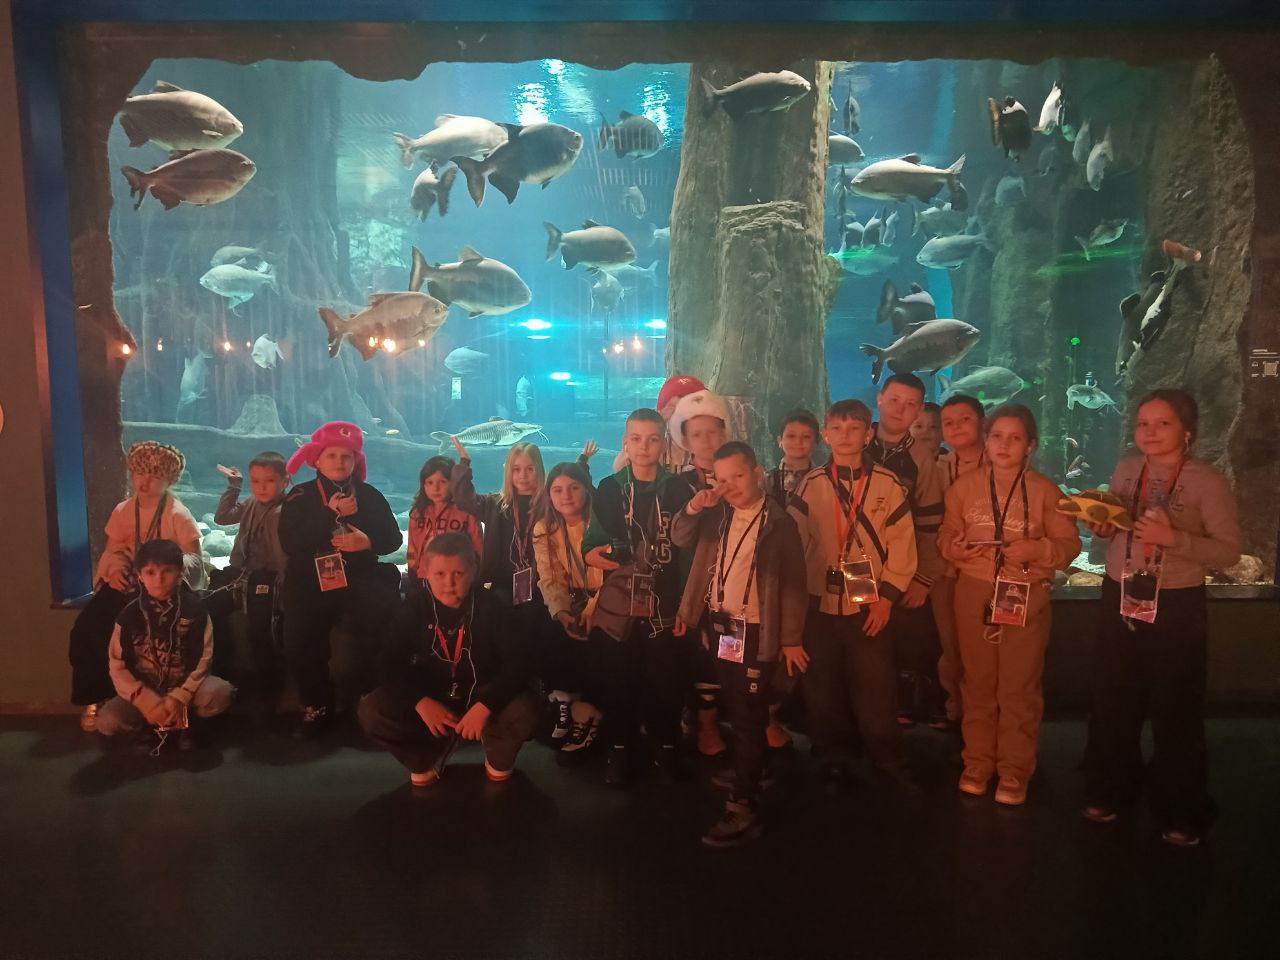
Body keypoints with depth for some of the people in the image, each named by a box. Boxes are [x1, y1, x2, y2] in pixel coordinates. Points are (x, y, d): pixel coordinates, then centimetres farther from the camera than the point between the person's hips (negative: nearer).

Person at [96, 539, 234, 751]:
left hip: (186, 685, -1)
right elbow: (119, 666, -9)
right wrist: (148, 703, -21)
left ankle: (187, 722, 3)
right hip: (144, 689, 1)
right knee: (107, 722, -24)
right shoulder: (130, 614, -8)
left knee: (222, 693, -30)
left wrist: (179, 698, -22)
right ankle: (157, 723, 6)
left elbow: (202, 659, -11)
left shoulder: (194, 608, -10)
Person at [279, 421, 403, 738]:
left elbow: (394, 539, 6)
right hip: (311, 584, 0)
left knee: (385, 624, -28)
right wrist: (331, 514, -16)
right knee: (298, 639, -24)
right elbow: (290, 544, -11)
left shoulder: (370, 495, 9)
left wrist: (368, 541, -16)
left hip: (360, 581, 0)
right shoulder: (300, 497, 4)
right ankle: (316, 706, 1)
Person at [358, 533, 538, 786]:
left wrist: (484, 705, -35)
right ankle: (425, 760, 4)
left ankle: (498, 761, 3)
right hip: (431, 700, 2)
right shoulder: (414, 608, -9)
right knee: (370, 712, -22)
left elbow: (519, 664, -21)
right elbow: (391, 664, -11)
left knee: (524, 711, -32)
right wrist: (420, 702, -27)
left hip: (482, 697, -2)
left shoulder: (491, 606, -15)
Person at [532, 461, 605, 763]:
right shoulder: (544, 529, 2)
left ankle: (585, 718, -7)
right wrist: (563, 615, -21)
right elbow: (550, 580, -4)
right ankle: (565, 705, -4)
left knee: (589, 646, -25)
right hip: (570, 605, 4)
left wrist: (593, 609, -26)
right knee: (549, 639, -21)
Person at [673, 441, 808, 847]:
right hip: (720, 625, 6)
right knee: (734, 708, 20)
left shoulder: (779, 522, -12)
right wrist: (693, 509, -18)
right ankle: (747, 771, 39)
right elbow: (681, 539, 1)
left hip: (755, 631, -6)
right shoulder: (718, 513, 5)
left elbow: (794, 584, -10)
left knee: (748, 716, -3)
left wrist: (791, 638, -9)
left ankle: (742, 807, 2)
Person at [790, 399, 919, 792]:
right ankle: (834, 760, 26)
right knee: (823, 689, 9)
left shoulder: (887, 485, -1)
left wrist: (886, 598, -6)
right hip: (819, 604, 1)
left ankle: (889, 761, 23)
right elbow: (792, 542, 1)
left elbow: (902, 546, -1)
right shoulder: (810, 485, 1)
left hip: (869, 607, -1)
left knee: (876, 689, 4)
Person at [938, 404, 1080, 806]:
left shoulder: (1044, 489, -2)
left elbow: (1069, 543, -2)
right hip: (974, 595, 2)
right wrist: (955, 549, -13)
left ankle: (1014, 772, 18)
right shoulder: (964, 486, 2)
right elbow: (946, 535, 9)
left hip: (1026, 597, -2)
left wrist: (1038, 550, -20)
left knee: (1019, 687, 3)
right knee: (978, 683, 11)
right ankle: (977, 763, 25)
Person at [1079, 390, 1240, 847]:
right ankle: (1112, 790, 33)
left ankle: (1180, 812, 25)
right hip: (1119, 599, 4)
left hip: (1176, 607, -4)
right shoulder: (1126, 470, 3)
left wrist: (1174, 538, -26)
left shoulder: (1209, 481, -11)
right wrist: (1101, 526, -7)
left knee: (1175, 710, 6)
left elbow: (1229, 551, -13)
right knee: (1112, 701, 13)